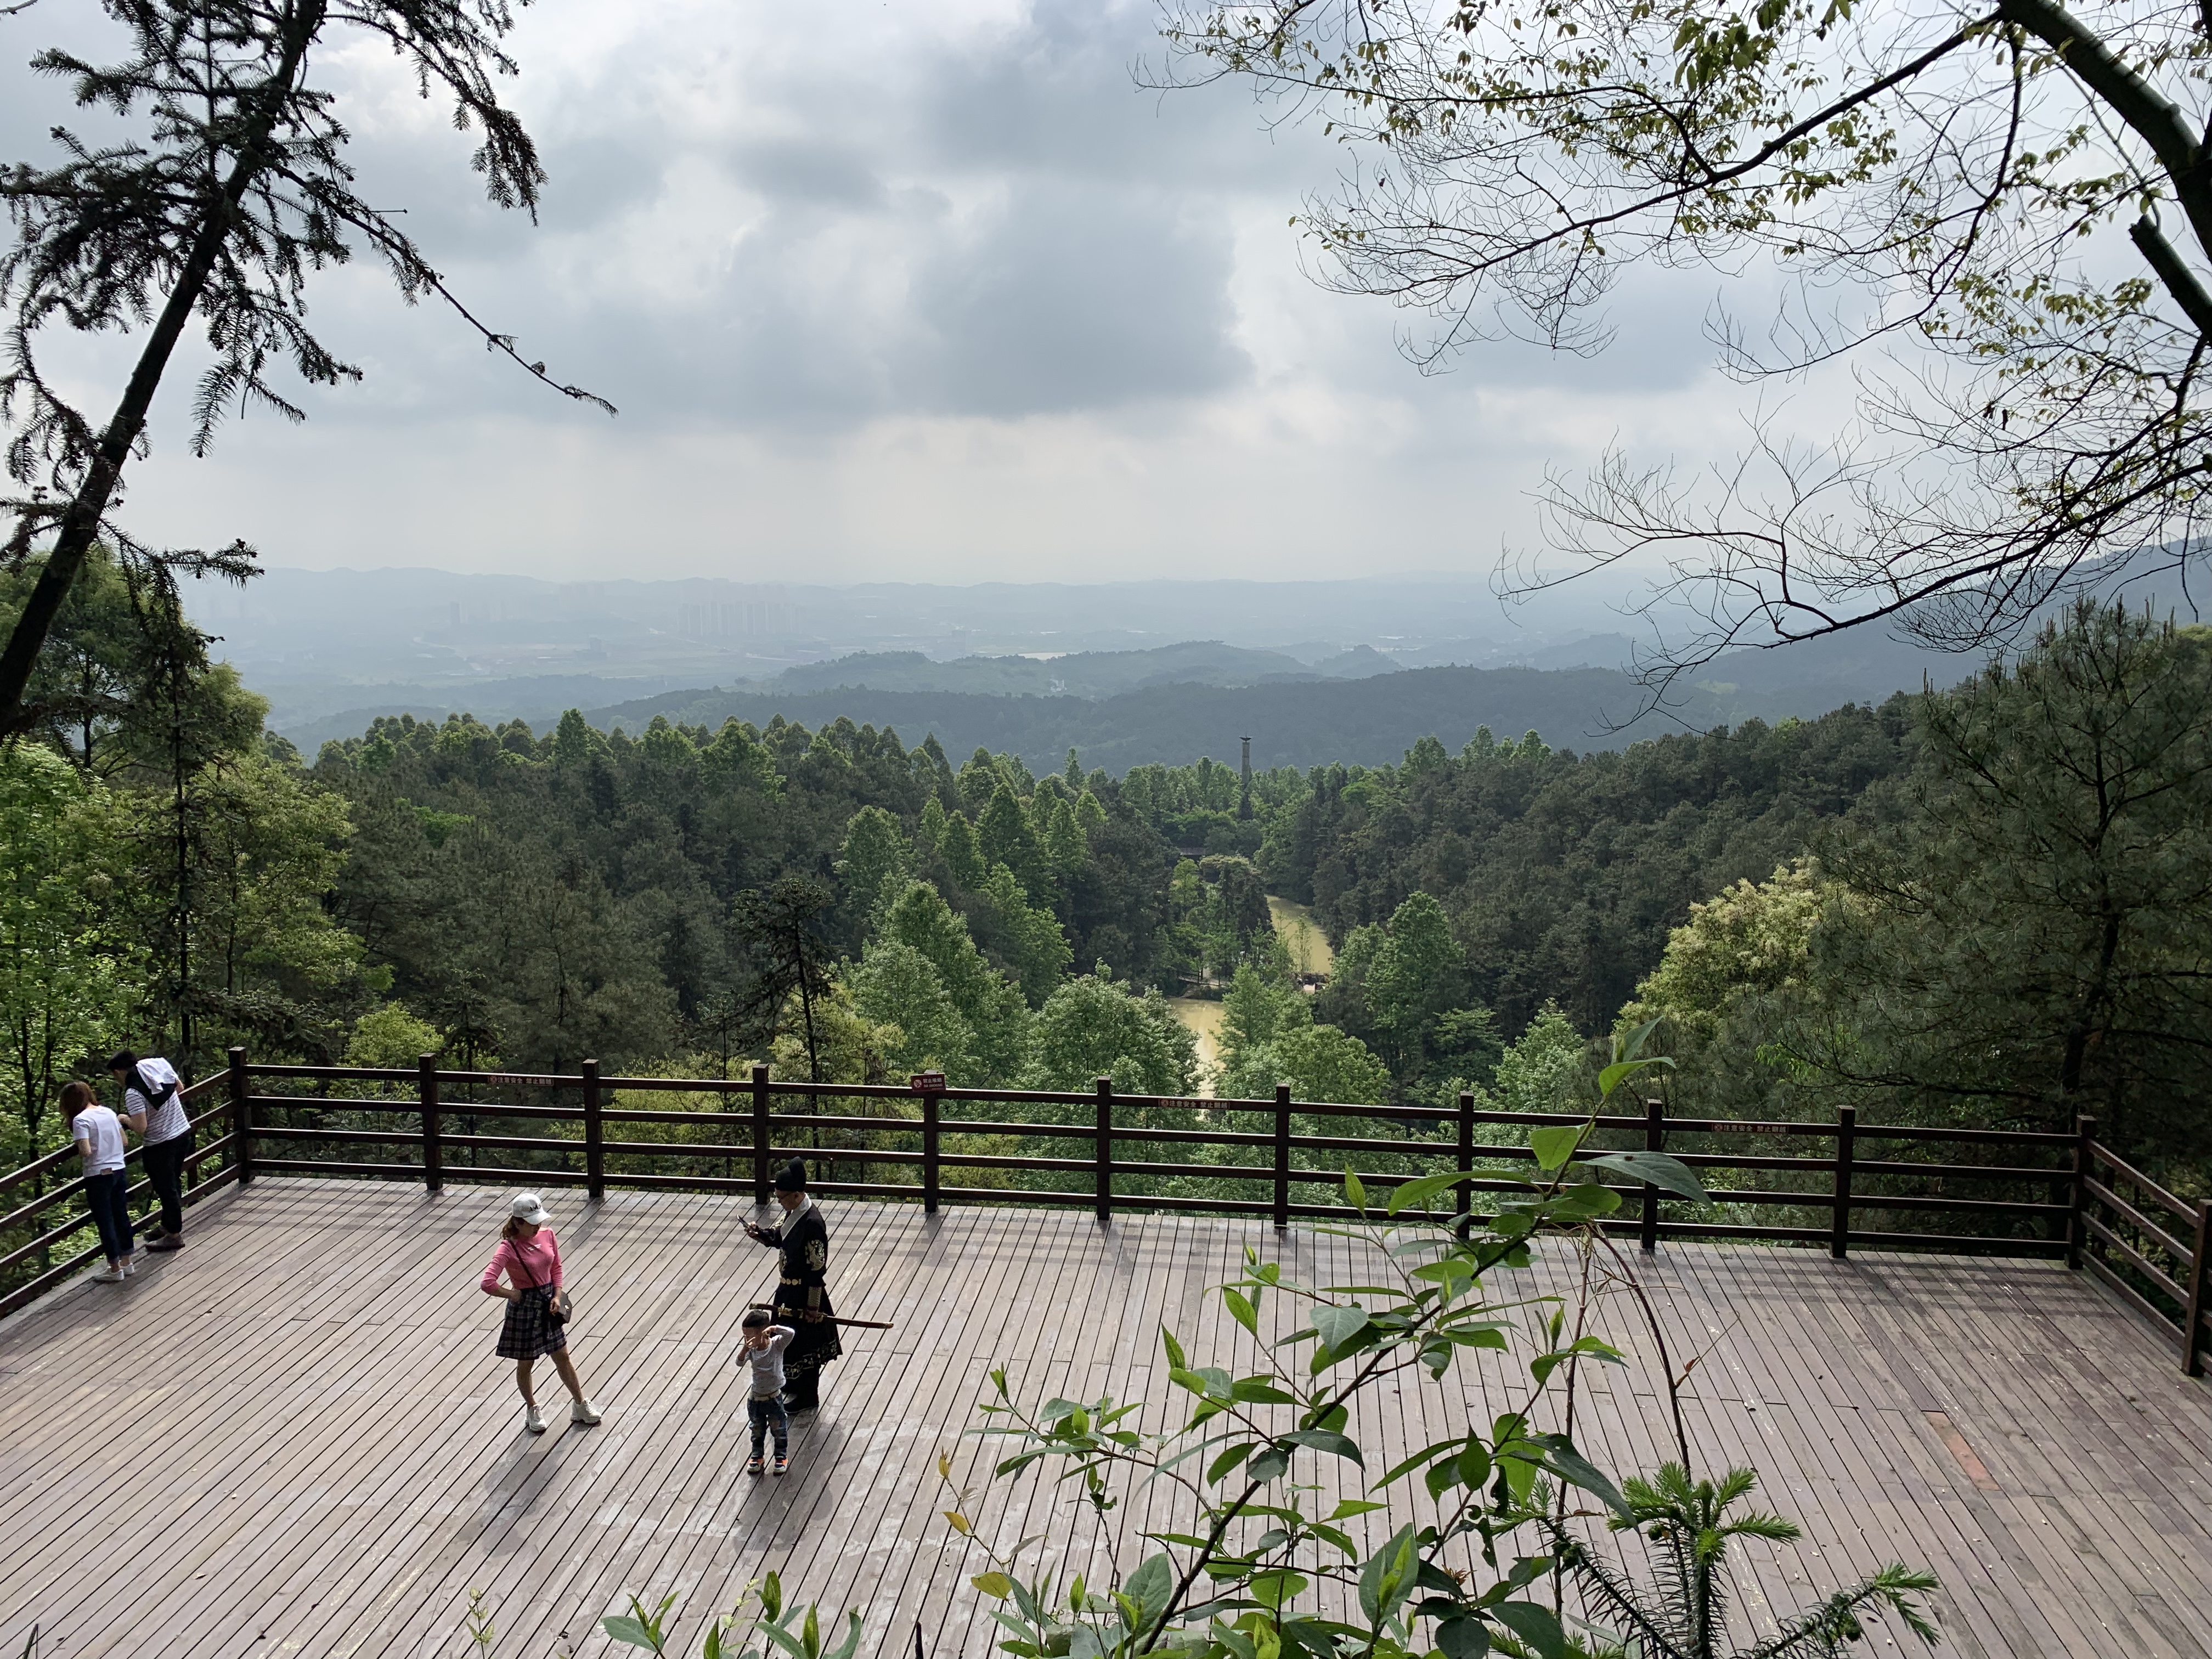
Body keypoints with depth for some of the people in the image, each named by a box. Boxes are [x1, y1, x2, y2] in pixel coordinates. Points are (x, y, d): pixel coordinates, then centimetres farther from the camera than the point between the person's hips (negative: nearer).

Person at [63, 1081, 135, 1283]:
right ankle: (126, 1262, 25)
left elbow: (86, 1151, -21)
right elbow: (123, 1141, 11)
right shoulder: (109, 1112, 6)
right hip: (119, 1171, 7)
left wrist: (78, 1152, -1)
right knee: (121, 1216, 16)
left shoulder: (81, 1120, -14)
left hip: (98, 1176, -6)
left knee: (105, 1222, 4)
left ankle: (115, 1269, 11)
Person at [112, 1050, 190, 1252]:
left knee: (165, 1189, 6)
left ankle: (174, 1235, 17)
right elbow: (180, 1087, 15)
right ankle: (168, 1225, 37)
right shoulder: (160, 1066, -1)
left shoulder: (133, 1093, -21)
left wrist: (126, 1119, -6)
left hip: (159, 1146, -8)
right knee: (173, 1184, 21)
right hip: (183, 1134, 8)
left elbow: (141, 1126, -25)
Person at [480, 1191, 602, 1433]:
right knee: (525, 1363, 13)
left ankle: (580, 1405, 30)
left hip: (548, 1304, 5)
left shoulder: (547, 1234, -5)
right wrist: (513, 1294, -18)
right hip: (524, 1308, -5)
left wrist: (557, 1295, -2)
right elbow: (488, 1284, -32)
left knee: (563, 1357, 16)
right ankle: (531, 1409, 34)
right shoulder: (508, 1248, -23)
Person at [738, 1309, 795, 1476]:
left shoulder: (777, 1345, -19)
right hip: (756, 1399, 3)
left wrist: (774, 1328, -42)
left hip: (774, 1398, -3)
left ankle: (782, 1457, 33)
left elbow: (791, 1333, -34)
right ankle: (757, 1456, 40)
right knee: (757, 1431, 21)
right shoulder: (752, 1350, -11)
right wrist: (745, 1349, -41)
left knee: (779, 1430, 14)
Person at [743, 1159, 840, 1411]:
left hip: (804, 1292, -10)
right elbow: (780, 1236, 15)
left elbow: (817, 1268, -25)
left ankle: (807, 1396, 22)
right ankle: (794, 1383, 44)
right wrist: (760, 1234, -7)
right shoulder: (793, 1213, -1)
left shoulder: (812, 1223, -29)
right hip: (789, 1288, 10)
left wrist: (813, 1306, -20)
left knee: (804, 1343, 5)